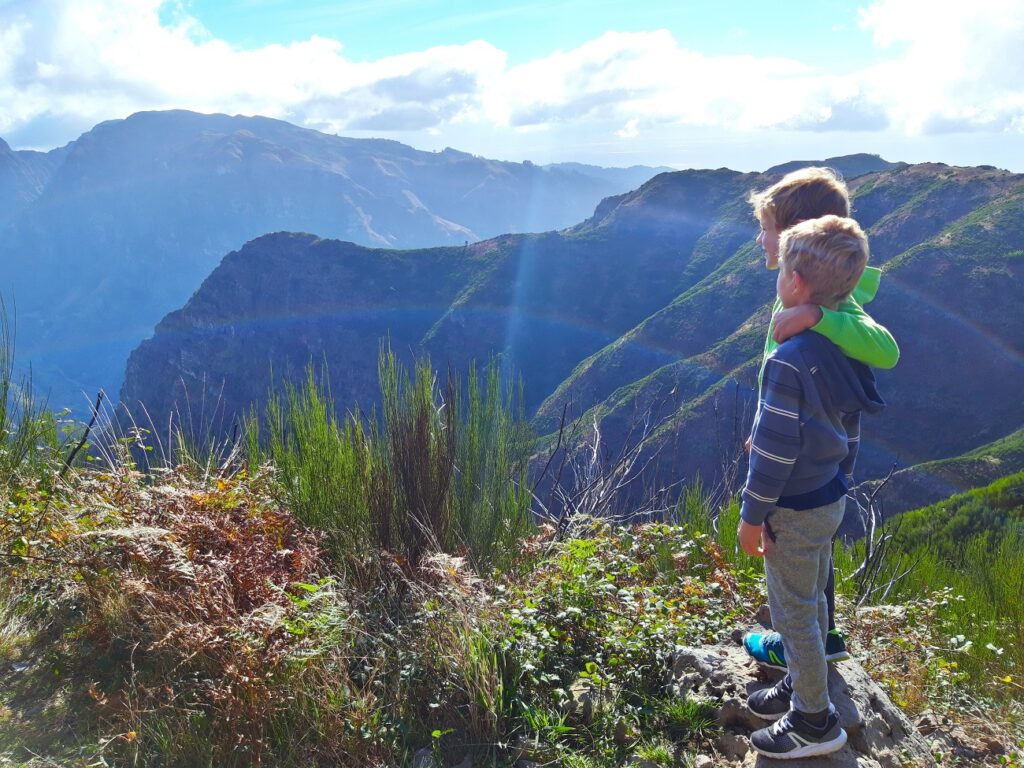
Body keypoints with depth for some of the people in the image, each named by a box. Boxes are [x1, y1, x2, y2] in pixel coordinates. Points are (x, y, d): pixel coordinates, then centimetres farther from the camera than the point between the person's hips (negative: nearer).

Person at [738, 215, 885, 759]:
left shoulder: (789, 361, -27)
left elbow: (774, 451, -23)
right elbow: (850, 429, 10)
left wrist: (752, 516, -13)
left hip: (794, 510, -9)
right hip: (830, 499, 9)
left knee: (794, 612, 7)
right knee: (810, 602, 23)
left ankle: (815, 721, 22)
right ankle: (803, 686, 40)